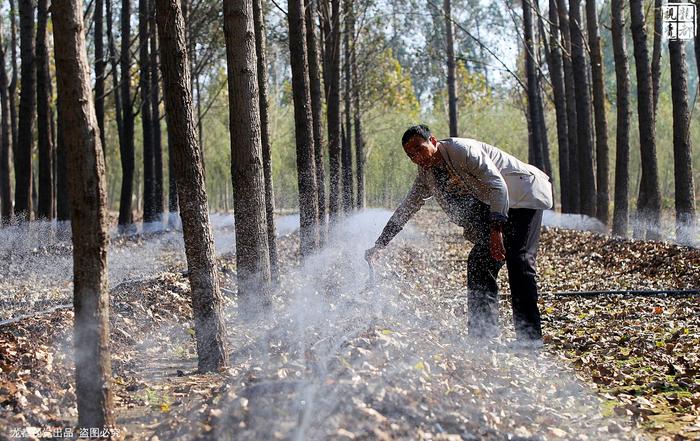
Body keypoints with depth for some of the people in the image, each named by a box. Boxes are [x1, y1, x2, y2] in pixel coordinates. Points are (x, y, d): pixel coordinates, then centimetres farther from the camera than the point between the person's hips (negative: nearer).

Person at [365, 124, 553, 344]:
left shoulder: (463, 150, -21)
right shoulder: (426, 173, 4)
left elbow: (498, 186, -28)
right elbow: (406, 208, 13)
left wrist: (496, 229, -35)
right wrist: (379, 245, 11)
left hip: (523, 195, -9)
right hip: (494, 208, 9)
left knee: (518, 261, -19)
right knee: (479, 261, -1)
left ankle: (530, 338, -20)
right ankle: (483, 334, 3)